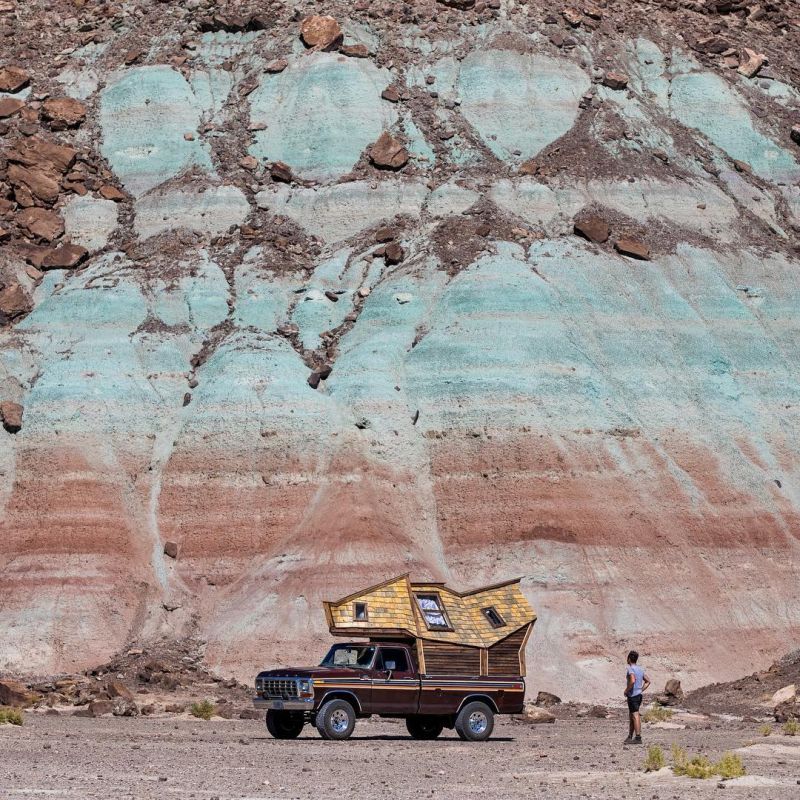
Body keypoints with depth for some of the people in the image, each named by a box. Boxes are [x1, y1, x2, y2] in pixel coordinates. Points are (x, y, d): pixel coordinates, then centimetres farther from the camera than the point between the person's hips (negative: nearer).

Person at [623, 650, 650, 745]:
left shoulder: (631, 669, -14)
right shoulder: (640, 669, 13)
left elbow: (632, 681, -30)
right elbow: (647, 681, 21)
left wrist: (626, 690, -16)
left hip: (633, 695, -9)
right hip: (639, 695, 9)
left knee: (635, 716, -8)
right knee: (631, 716, 16)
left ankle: (638, 738, -9)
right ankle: (630, 737, 22)